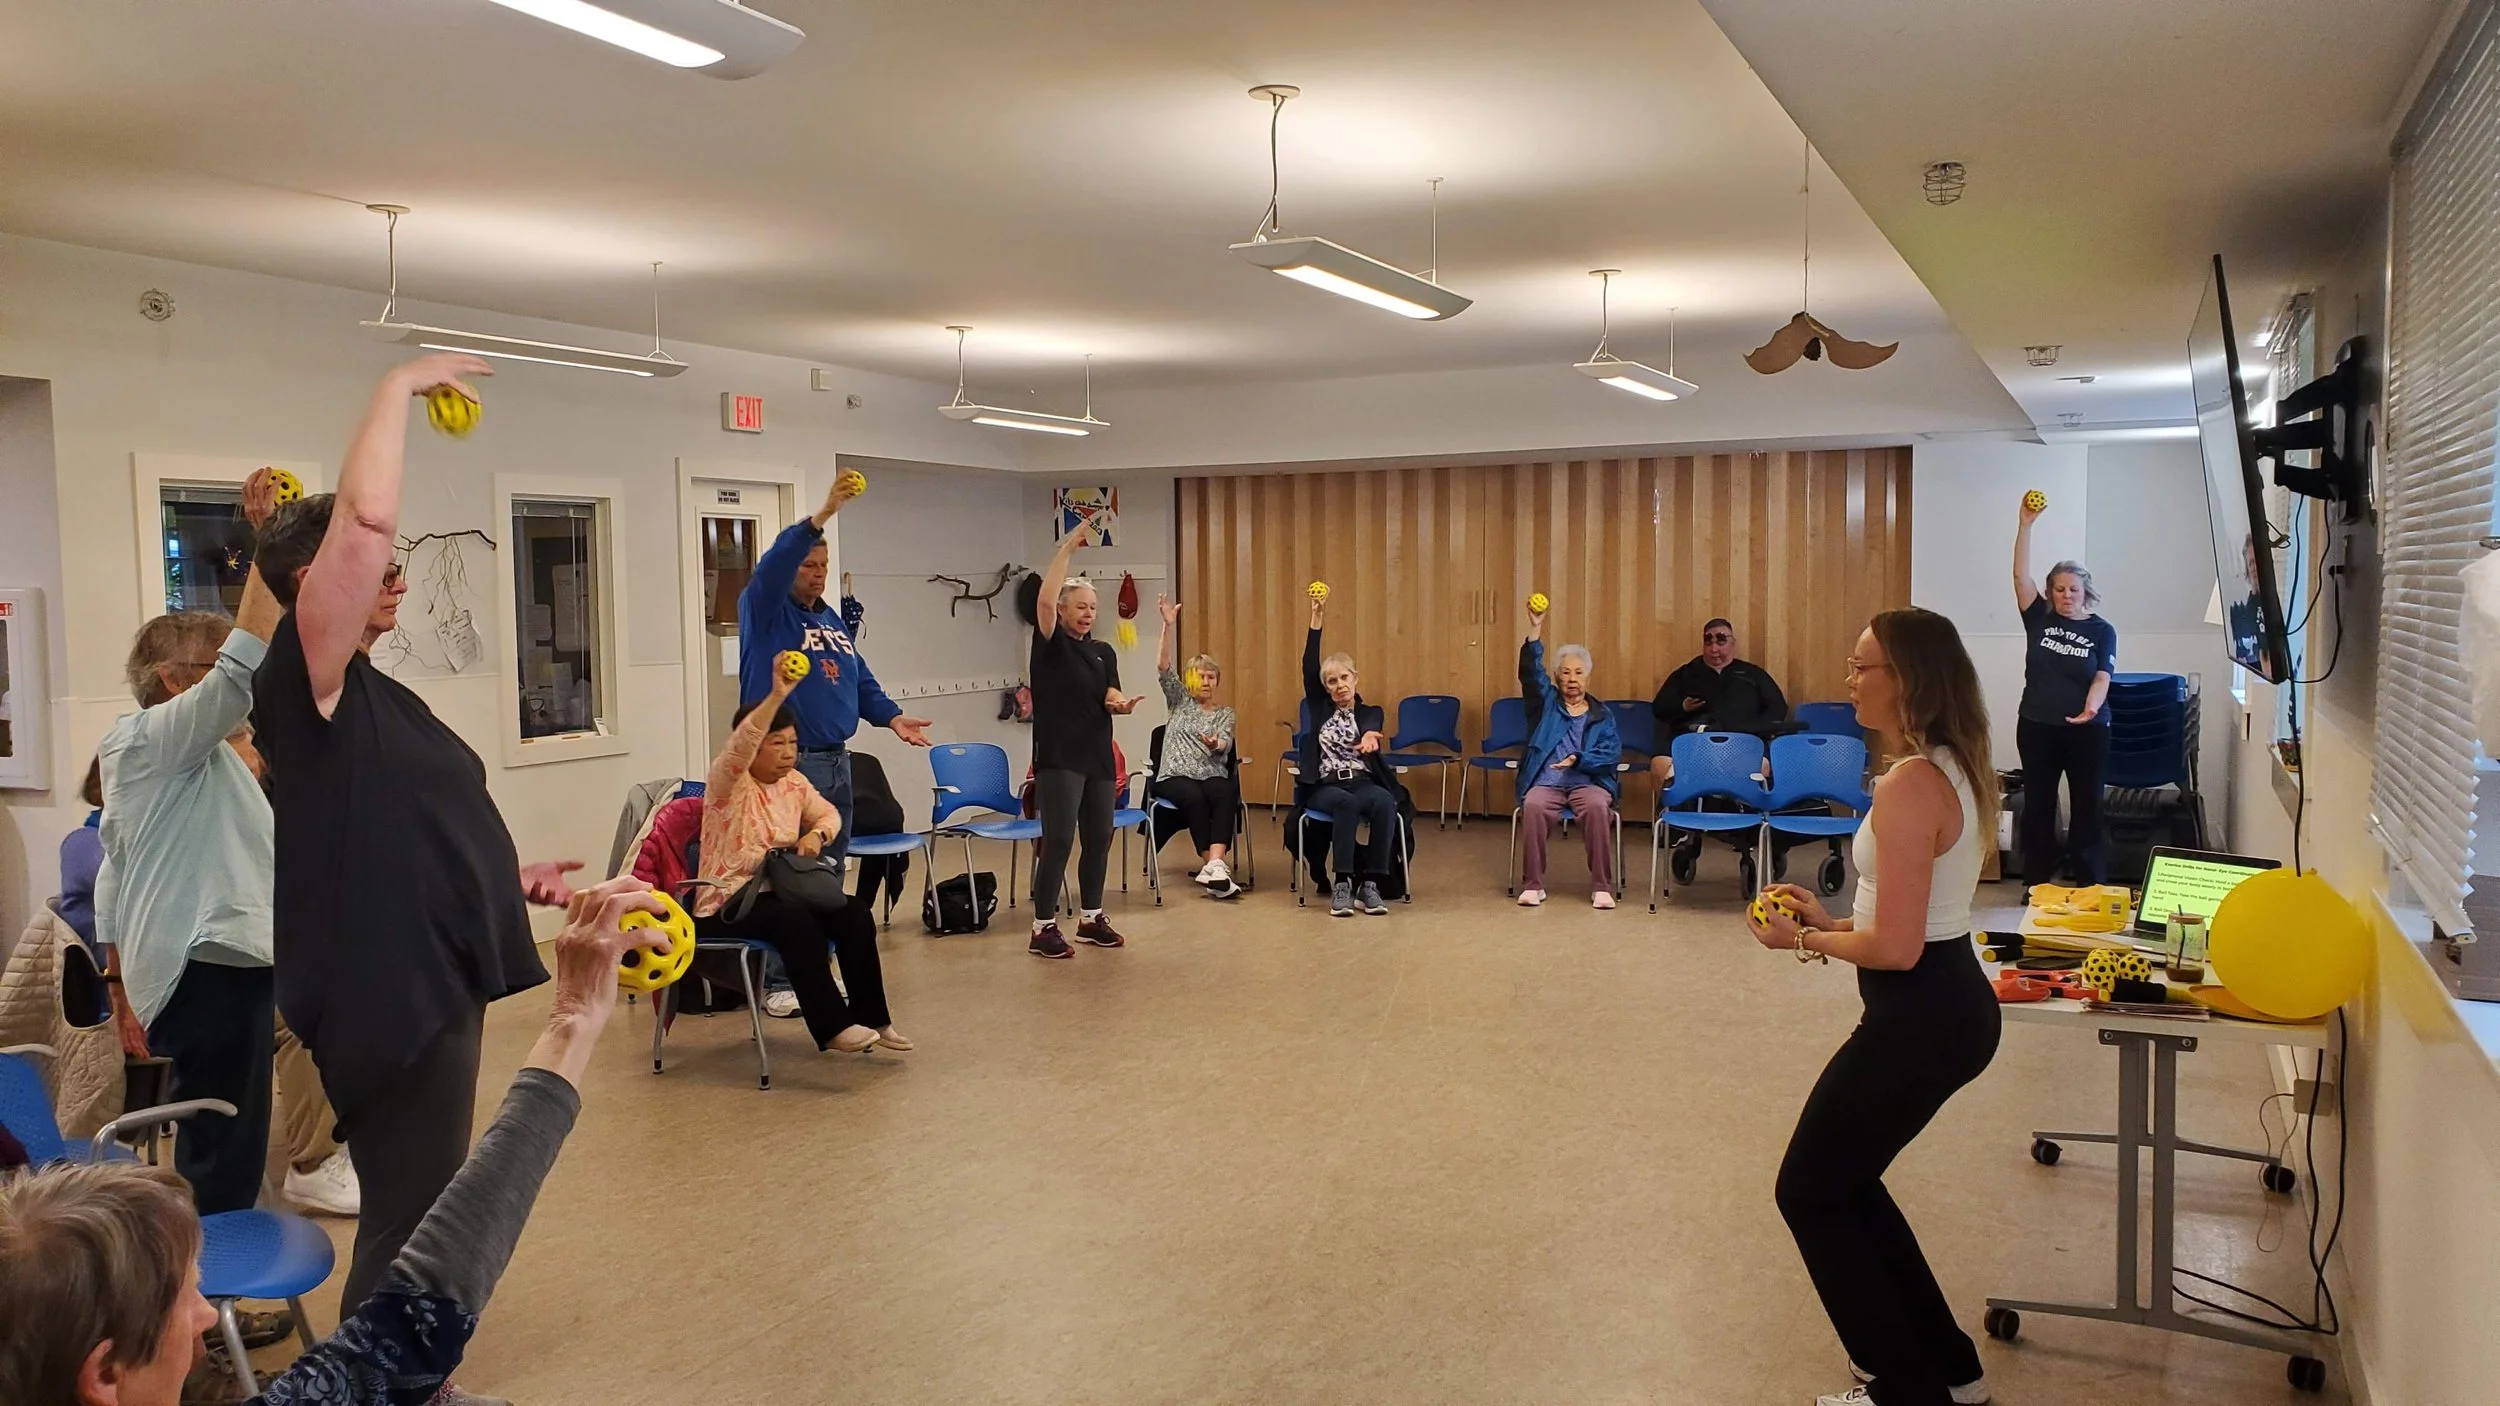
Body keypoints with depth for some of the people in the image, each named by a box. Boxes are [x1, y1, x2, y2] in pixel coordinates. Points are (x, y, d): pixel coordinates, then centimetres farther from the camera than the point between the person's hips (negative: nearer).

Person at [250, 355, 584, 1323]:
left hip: (433, 982, 10)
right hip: (386, 991, -10)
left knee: (425, 1219, 22)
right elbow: (367, 517, -29)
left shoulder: (372, 692, 14)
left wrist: (508, 879, 13)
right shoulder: (304, 680, -14)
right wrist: (400, 388, -18)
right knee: (408, 1231, -2)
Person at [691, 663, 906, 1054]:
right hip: (727, 903, -7)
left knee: (856, 914, -13)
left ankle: (870, 1017, -3)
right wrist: (777, 695, -46)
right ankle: (832, 1026, -31)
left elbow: (829, 814, 16)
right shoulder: (727, 783, -13)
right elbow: (740, 744, -32)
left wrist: (816, 834, -9)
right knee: (795, 919, -35)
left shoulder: (794, 783, 8)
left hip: (779, 891, 7)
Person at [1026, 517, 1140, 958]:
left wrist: (1122, 704, -18)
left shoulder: (1104, 652, 15)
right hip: (1058, 757, -6)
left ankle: (1091, 918, 24)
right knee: (1059, 839, -9)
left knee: (1099, 838, 10)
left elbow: (1111, 698, 6)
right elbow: (1045, 599, -19)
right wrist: (1067, 549, -20)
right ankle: (1043, 928, -4)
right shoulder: (1050, 643, -2)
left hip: (1099, 755, 6)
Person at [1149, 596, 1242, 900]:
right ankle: (1217, 866, -37)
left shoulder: (1225, 714, 18)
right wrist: (1168, 625, -11)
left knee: (1225, 794, -35)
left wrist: (1215, 744, -28)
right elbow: (1162, 667, 2)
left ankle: (1214, 866, -49)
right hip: (1175, 775, -1)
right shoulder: (1179, 701, 16)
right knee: (1195, 797, -35)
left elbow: (1225, 744, -2)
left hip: (1212, 774, 1)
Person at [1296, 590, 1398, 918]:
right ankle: (1341, 884, -38)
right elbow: (1309, 669, 2)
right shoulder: (1320, 709, 16)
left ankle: (1369, 884, -33)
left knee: (1385, 802, -35)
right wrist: (1316, 623, -7)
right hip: (1325, 786, 0)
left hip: (1362, 782, 1)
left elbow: (1375, 725, -12)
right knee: (1346, 802, -36)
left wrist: (1370, 734, -38)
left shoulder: (1371, 713, 14)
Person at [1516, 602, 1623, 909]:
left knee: (1597, 807, -33)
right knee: (1533, 807, -33)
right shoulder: (1546, 703, 15)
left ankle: (1602, 887, -26)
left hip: (1588, 782, 0)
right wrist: (1535, 629, -13)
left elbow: (1612, 754, 2)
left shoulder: (1602, 715, 15)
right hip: (1546, 782, 0)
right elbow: (1531, 672, -2)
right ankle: (1532, 884, -24)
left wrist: (1578, 759, -16)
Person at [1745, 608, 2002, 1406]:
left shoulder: (1909, 786, -23)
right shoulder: (1953, 768, 9)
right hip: (1953, 1007, 10)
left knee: (1810, 1194, 7)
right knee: (1844, 1180, 23)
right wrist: (1831, 921, 10)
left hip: (1919, 1019, -10)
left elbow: (1896, 947, -24)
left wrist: (1802, 941, -9)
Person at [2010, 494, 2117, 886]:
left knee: (2086, 804, 5)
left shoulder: (2102, 630, -1)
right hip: (2037, 727, 1)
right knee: (2037, 804, 7)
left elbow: (2102, 678, -9)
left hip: (2086, 731, -1)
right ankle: (2036, 881, 17)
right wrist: (2025, 524, -17)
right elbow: (2021, 575, -8)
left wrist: (2090, 708, -30)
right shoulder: (2039, 619, 1)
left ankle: (2089, 884, 13)